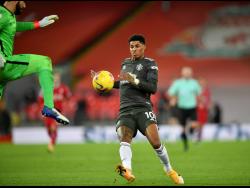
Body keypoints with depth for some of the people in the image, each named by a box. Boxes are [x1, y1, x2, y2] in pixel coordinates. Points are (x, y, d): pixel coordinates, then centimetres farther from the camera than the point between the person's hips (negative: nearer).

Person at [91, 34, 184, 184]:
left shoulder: (150, 64, 5)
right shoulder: (125, 63, 23)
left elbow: (153, 88, -8)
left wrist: (134, 81, -17)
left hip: (142, 108, -4)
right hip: (125, 110, 4)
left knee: (155, 142, -18)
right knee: (124, 139, -25)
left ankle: (169, 170, 8)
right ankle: (127, 170, -50)